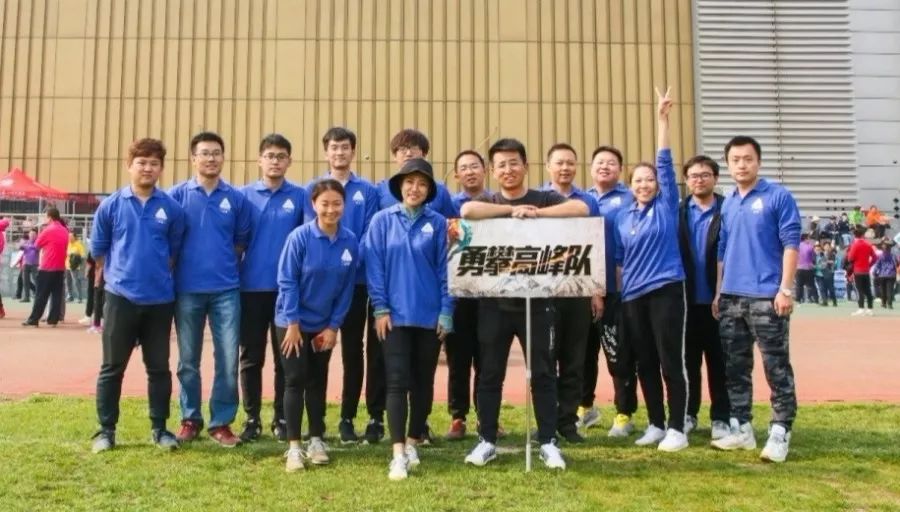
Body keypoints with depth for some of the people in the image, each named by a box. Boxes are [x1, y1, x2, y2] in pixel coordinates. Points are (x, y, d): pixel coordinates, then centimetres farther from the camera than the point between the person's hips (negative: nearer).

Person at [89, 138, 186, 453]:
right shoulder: (111, 205, -1)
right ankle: (106, 429, 19)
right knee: (112, 367, 7)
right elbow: (98, 250, 8)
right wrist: (122, 273, 10)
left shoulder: (172, 209, 0)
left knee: (159, 367, 9)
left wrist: (158, 275, 8)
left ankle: (159, 428, 20)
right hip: (121, 297, -1)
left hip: (160, 299, 1)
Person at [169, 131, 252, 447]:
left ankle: (221, 422, 13)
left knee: (228, 359, 0)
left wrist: (222, 264, 6)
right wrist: (184, 266, 1)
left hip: (226, 289, 1)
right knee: (188, 361, 10)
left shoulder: (237, 198, 4)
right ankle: (190, 419, 24)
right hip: (187, 289, 0)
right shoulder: (177, 195, 0)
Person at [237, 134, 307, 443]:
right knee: (251, 358, 8)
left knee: (286, 359, 7)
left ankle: (282, 419, 19)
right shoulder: (244, 195, 4)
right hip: (252, 287, 1)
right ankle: (252, 419, 19)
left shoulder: (300, 196, 2)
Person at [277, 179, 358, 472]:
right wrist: (293, 323, -15)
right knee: (295, 381, -1)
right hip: (293, 322, -3)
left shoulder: (350, 242, -8)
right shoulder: (299, 237, -17)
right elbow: (287, 282, -14)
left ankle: (317, 441, 23)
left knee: (317, 382, 13)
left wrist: (333, 327, -4)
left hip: (324, 325, 3)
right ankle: (294, 447, 5)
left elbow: (347, 288, -3)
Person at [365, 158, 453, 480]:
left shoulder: (438, 223, 3)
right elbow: (374, 267, 0)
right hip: (395, 314, -1)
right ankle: (398, 454, -5)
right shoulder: (382, 221, 2)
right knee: (397, 381, -6)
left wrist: (446, 311, -4)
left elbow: (445, 269, 2)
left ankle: (413, 443, 26)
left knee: (423, 381, 10)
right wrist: (380, 308, -7)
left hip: (430, 315, 2)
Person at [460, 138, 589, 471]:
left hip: (536, 300, -1)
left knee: (543, 373, 5)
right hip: (494, 302, 1)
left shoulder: (544, 199, 5)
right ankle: (487, 440, 18)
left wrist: (536, 213, -16)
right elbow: (467, 211, -17)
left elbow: (581, 209, -13)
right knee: (490, 374, 6)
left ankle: (548, 442, 15)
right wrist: (511, 209, -14)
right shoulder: (487, 202, 8)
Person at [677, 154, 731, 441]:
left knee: (718, 361, 6)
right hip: (686, 299, 2)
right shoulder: (677, 212, 7)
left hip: (718, 299, -2)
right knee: (688, 360, 11)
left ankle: (720, 417, 15)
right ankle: (687, 414, 21)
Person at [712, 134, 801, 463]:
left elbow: (791, 244, -8)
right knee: (735, 367, 11)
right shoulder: (727, 204, 14)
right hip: (731, 298, 6)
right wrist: (718, 292, 13)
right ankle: (741, 428, 20)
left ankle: (780, 433, 6)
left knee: (777, 368, -1)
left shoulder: (778, 197, -3)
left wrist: (785, 289, -15)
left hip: (767, 297, -6)